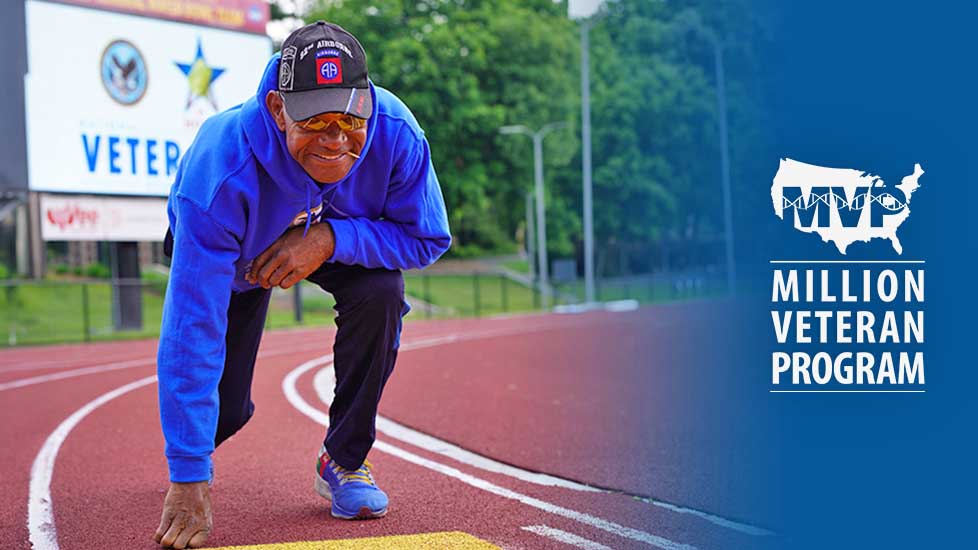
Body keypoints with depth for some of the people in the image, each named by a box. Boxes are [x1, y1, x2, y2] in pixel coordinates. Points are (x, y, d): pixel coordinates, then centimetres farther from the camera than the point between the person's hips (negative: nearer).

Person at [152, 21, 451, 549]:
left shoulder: (396, 135, -36)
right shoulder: (220, 172, -44)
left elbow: (428, 238, -21)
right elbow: (192, 327, -42)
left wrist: (330, 238, -40)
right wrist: (188, 477, -43)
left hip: (342, 236, 2)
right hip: (237, 249, -1)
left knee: (380, 292, -30)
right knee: (225, 410, -5)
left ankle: (343, 461, -7)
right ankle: (194, 450, 38)